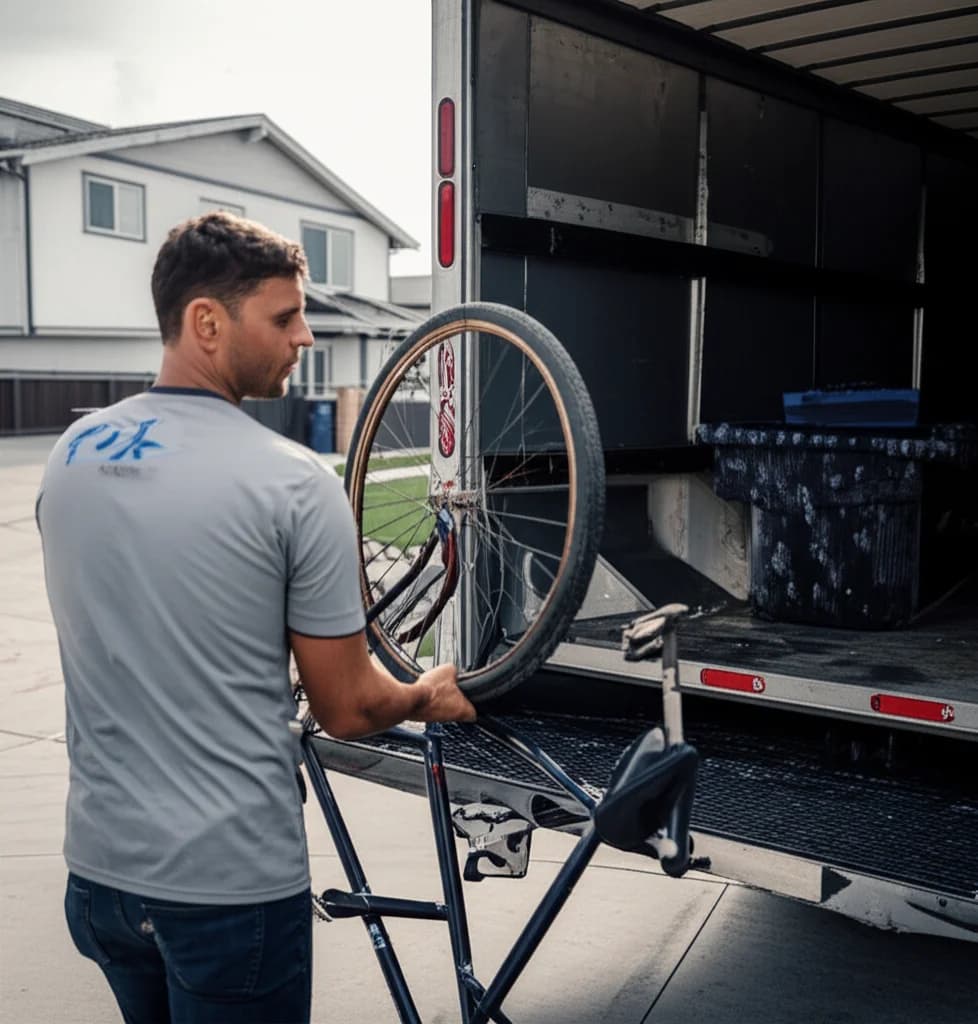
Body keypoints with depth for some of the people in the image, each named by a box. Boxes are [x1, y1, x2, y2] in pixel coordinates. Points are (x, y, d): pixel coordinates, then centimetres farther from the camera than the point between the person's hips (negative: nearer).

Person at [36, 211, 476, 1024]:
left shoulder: (70, 454, 1)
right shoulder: (293, 481, -18)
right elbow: (348, 710, -11)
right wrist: (429, 698, 10)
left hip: (98, 864, 6)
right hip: (230, 882, -6)